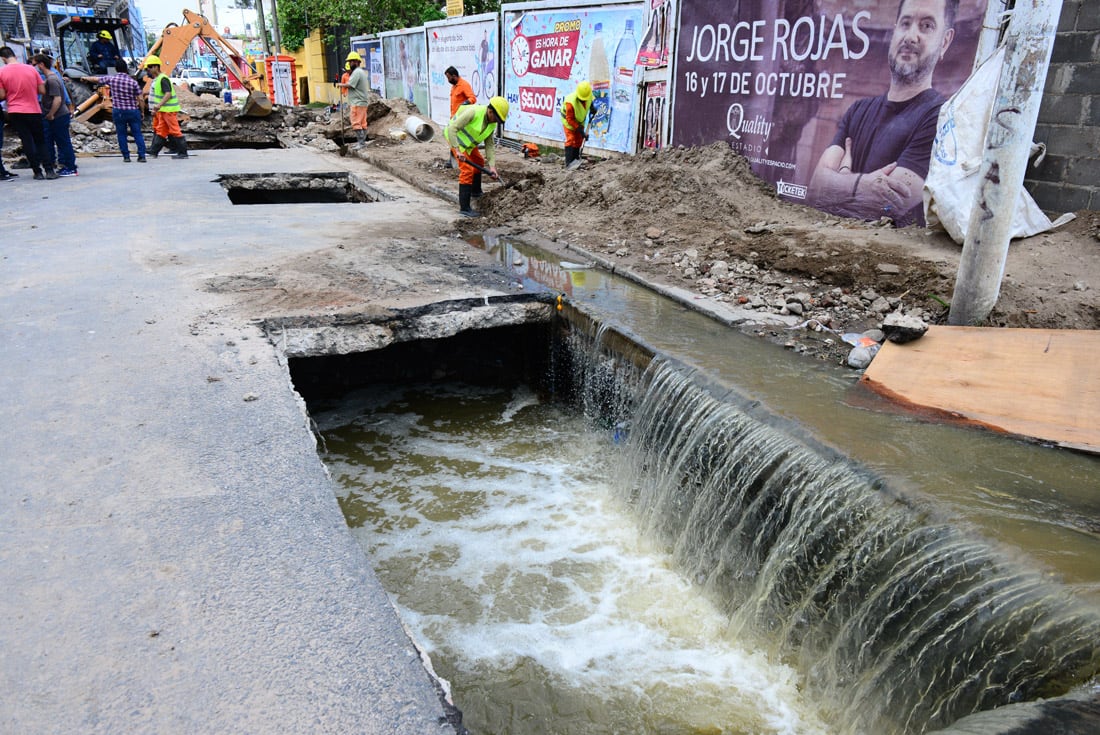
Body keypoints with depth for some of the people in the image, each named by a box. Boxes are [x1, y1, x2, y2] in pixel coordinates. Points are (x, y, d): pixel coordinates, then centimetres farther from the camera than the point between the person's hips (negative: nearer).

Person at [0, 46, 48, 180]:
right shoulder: (31, 69, -2)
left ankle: (37, 172, 4)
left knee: (27, 142, 6)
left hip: (15, 112, -1)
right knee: (40, 141, 9)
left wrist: (11, 93, 15)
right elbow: (42, 90, 0)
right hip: (34, 111, 1)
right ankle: (50, 171, -1)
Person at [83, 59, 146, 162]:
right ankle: (142, 156, -4)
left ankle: (126, 156, 8)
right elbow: (140, 99, -6)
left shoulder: (111, 79, 0)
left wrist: (86, 78, 36)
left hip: (118, 111, 1)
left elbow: (96, 79, 16)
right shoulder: (133, 82, -5)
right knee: (137, 134, 1)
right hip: (133, 111, -1)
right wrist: (142, 111, 7)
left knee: (121, 134, 8)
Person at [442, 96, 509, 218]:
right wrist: (457, 150, -37)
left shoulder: (492, 124, -4)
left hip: (467, 141, 9)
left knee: (479, 162, 23)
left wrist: (492, 166, -9)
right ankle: (464, 208, -14)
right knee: (467, 169, -16)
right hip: (455, 138, -9)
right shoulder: (474, 112, -30)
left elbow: (489, 145, 0)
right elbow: (452, 129, -32)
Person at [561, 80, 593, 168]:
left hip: (580, 120, 6)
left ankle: (575, 160, 19)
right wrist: (581, 131, -31)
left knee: (579, 140, 9)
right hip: (568, 120, -6)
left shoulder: (589, 96, -21)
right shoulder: (570, 102, -39)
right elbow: (570, 119, -31)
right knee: (570, 140, -15)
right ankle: (568, 163, -16)